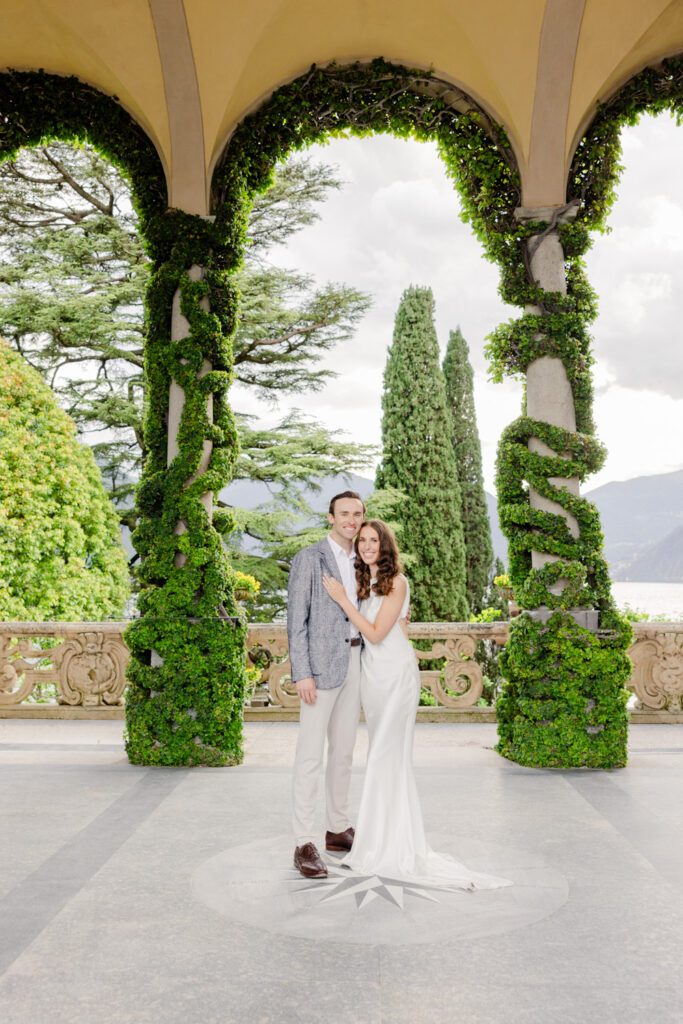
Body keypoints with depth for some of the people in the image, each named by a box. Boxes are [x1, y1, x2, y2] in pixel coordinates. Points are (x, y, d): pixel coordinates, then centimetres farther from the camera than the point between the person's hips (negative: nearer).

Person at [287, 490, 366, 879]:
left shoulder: (360, 561, 14)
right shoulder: (309, 558, -6)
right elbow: (297, 619, -10)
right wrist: (302, 673, -16)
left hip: (355, 661, 7)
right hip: (321, 664, -7)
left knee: (344, 752, 14)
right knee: (311, 755, -6)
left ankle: (340, 829, 25)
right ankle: (305, 844, -1)